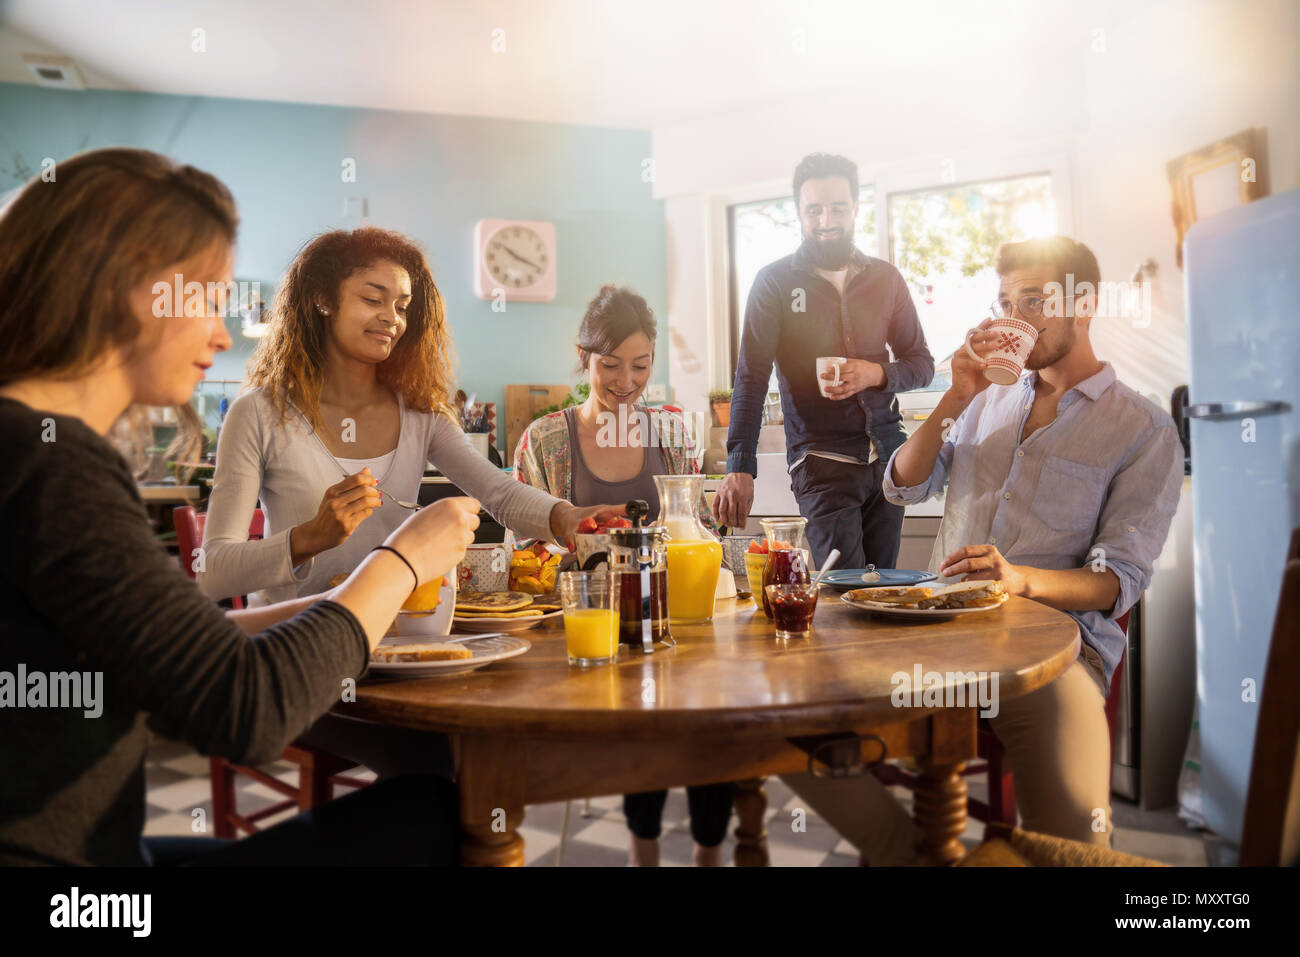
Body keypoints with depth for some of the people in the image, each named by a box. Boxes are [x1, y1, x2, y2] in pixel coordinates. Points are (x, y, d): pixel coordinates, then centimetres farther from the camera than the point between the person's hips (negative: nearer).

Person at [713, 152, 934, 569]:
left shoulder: (885, 278, 11)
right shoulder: (775, 282, 1)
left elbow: (922, 363, 15)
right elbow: (751, 378, -5)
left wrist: (876, 373, -9)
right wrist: (740, 468, -17)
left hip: (888, 452, 4)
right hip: (821, 460, -3)